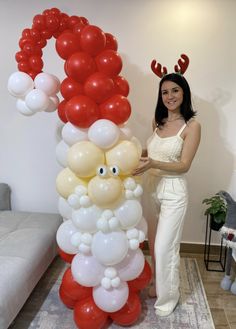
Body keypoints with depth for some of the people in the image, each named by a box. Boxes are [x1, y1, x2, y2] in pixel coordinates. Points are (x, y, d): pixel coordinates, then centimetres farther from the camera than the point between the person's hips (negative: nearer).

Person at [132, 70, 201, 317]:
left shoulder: (192, 126, -12)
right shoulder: (158, 121, 6)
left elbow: (184, 165, -15)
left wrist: (153, 164, -28)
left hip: (173, 192, -6)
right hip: (151, 187, 6)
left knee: (165, 247, 2)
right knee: (154, 244, 18)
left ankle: (168, 297, 27)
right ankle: (157, 284, 42)